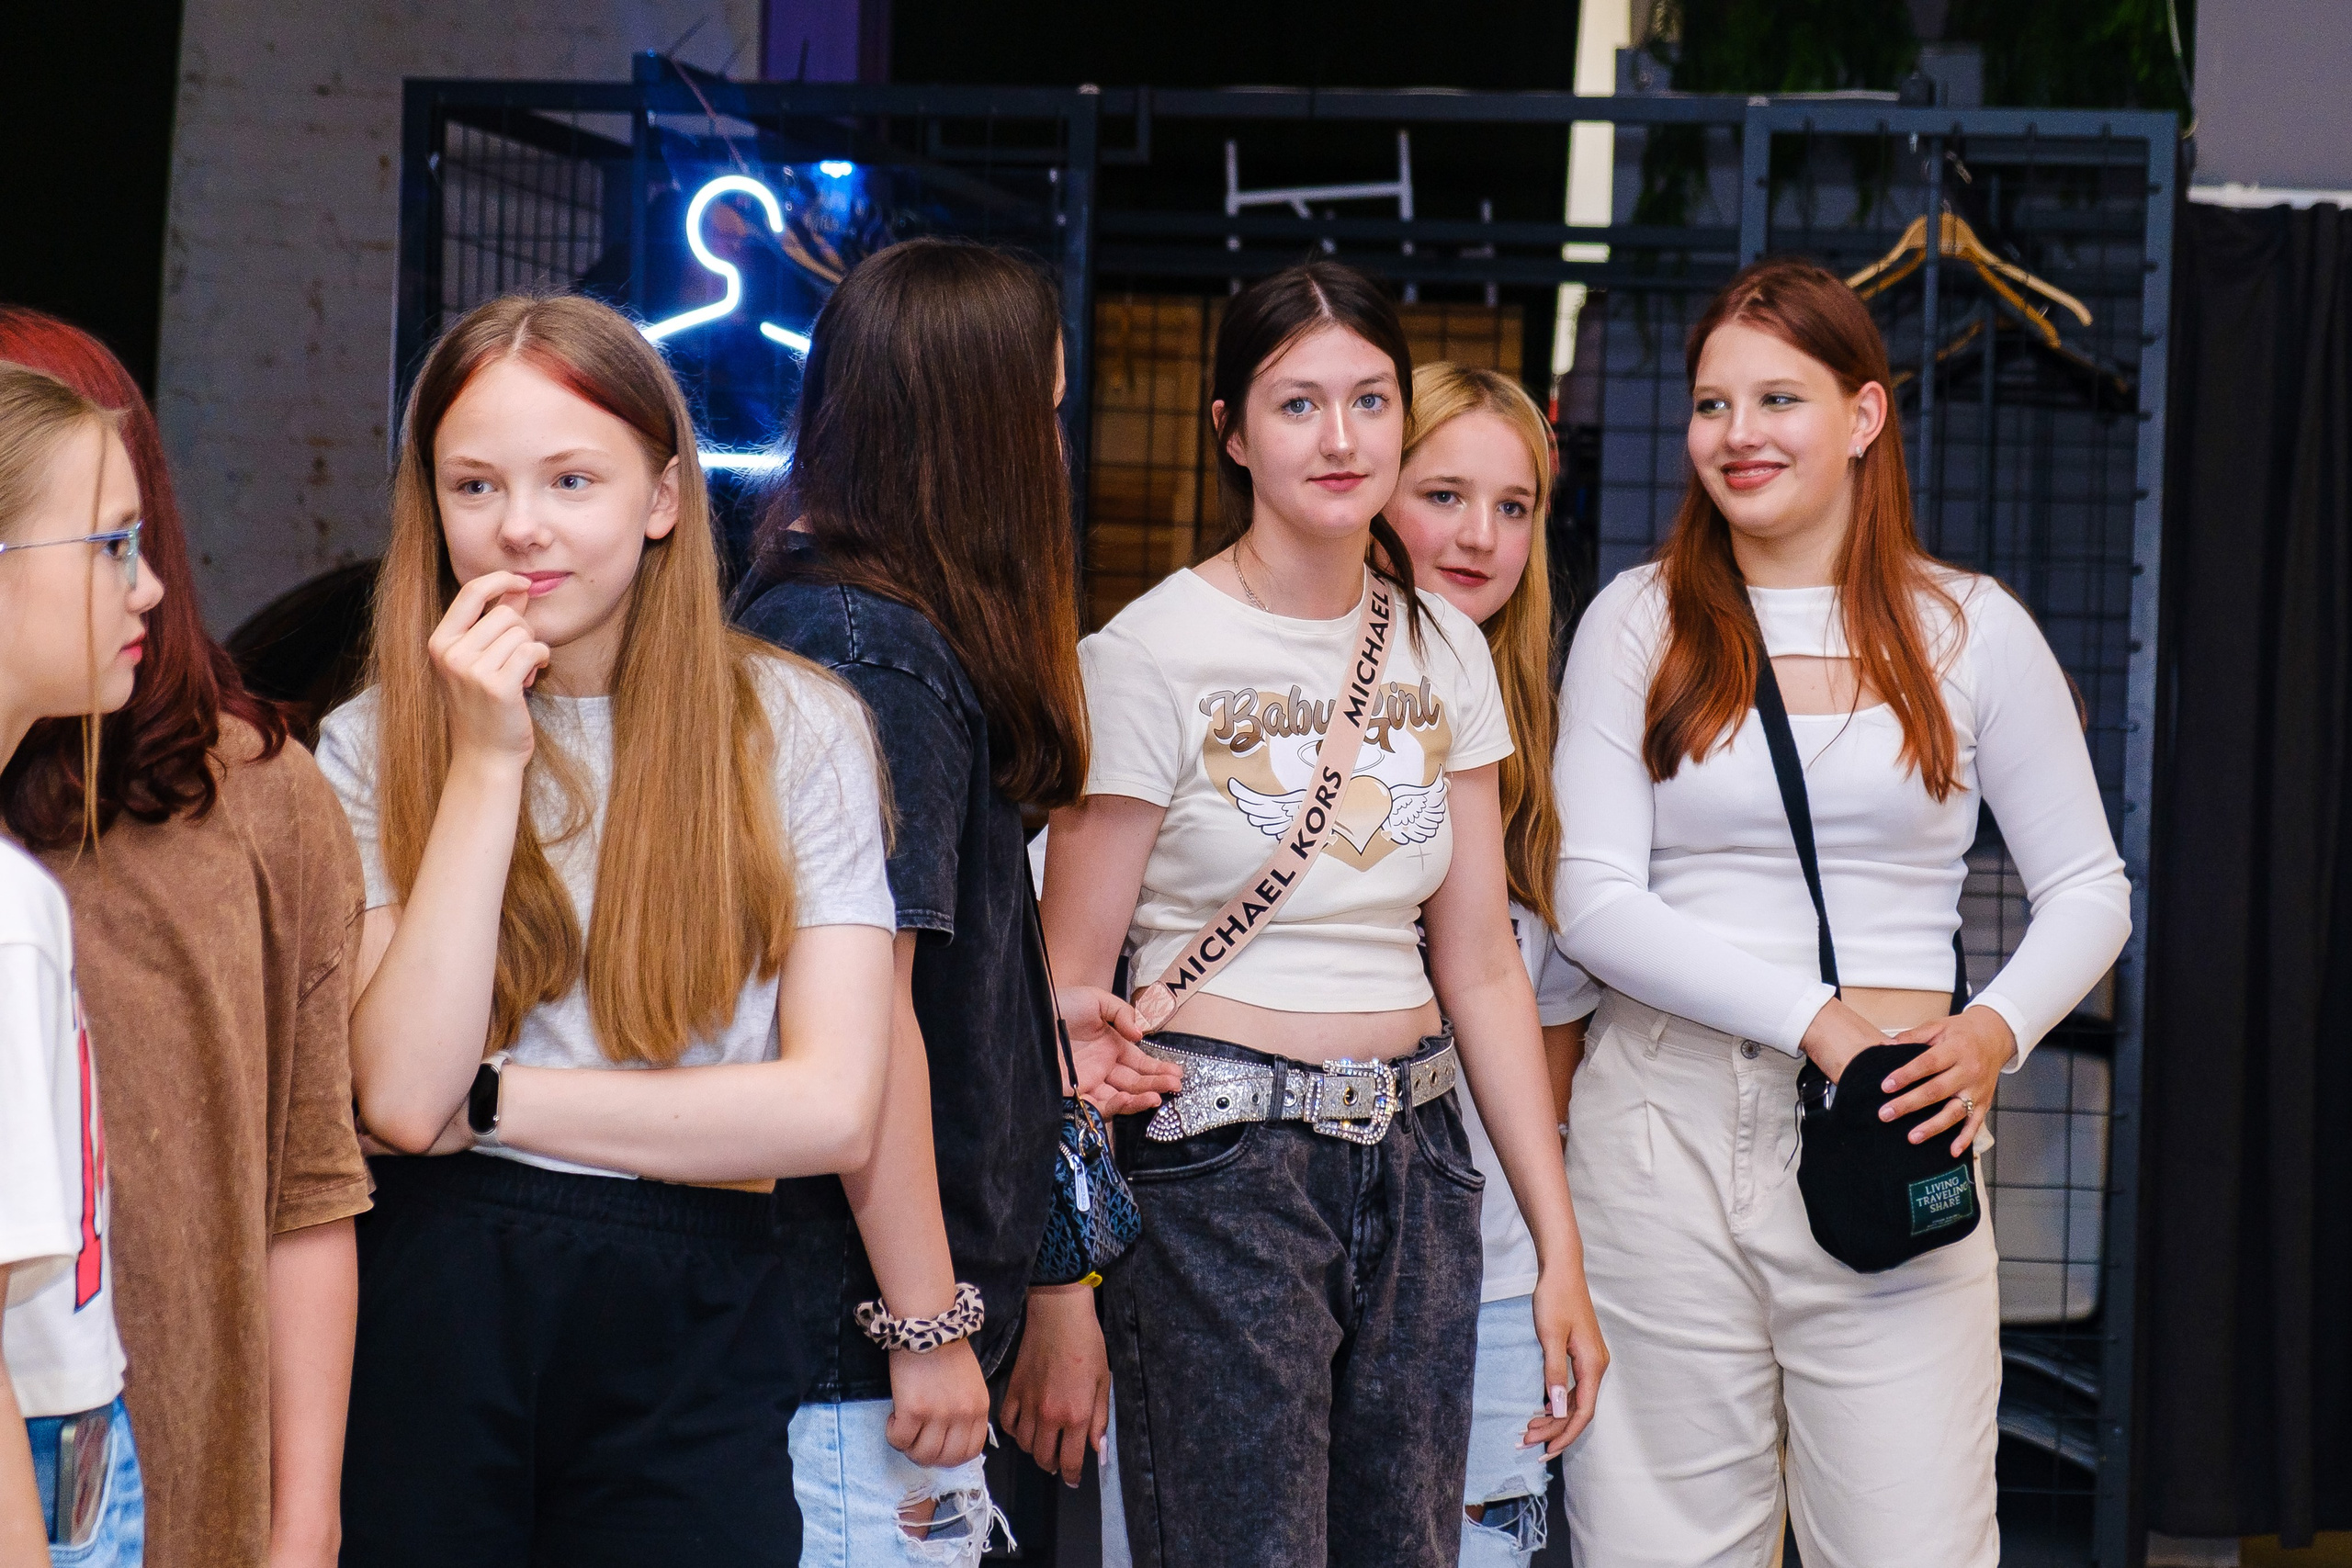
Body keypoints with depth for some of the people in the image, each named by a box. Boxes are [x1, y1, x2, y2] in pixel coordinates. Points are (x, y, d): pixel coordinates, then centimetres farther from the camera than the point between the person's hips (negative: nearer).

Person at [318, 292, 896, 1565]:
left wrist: (483, 1101, -9)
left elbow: (833, 1111, -9)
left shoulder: (794, 728, -1)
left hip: (686, 1330, 0)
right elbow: (400, 1093, -12)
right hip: (432, 1316, 0)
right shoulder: (369, 748, 2)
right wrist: (488, 758, -13)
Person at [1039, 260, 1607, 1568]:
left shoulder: (1445, 650, 8)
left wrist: (1562, 1248, 7)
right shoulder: (1155, 653, -7)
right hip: (1219, 1165, -5)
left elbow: (1483, 967, 11)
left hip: (1415, 1164, 5)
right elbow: (1072, 982, -7)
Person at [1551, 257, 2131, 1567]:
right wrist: (1815, 1015, -13)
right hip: (1664, 1123, 0)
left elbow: (2089, 890, 11)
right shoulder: (1638, 623, 5)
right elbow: (1596, 903, -2)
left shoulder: (1971, 628, 6)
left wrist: (1994, 1033, -9)